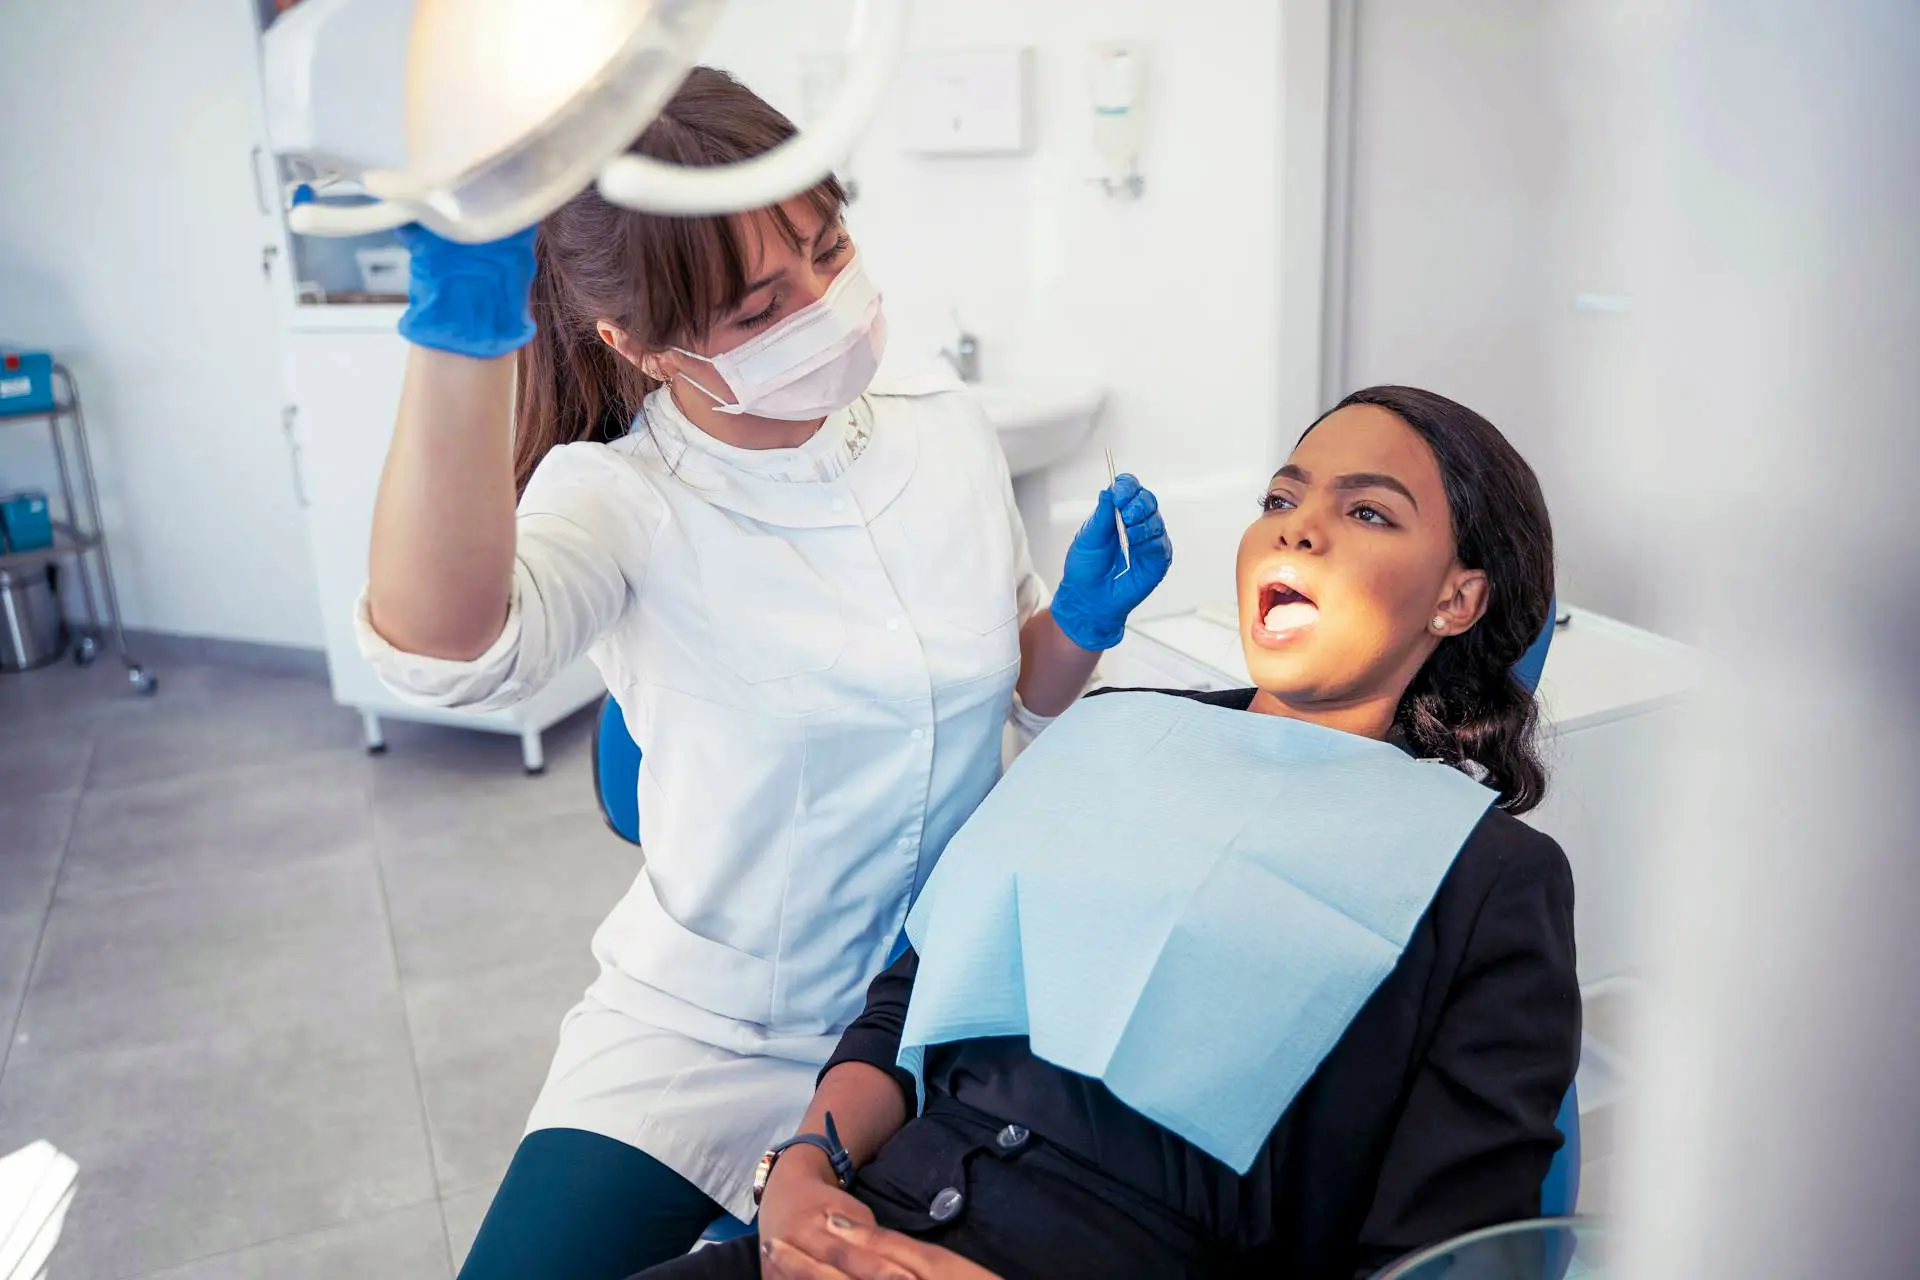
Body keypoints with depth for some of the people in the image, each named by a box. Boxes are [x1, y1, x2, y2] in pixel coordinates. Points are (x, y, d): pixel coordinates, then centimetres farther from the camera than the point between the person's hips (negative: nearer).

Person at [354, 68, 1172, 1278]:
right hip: (707, 1032, -3)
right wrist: (460, 338, -52)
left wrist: (1082, 623, -14)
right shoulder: (622, 496, -17)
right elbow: (441, 650, -40)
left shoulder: (947, 426, -5)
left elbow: (1024, 695, 7)